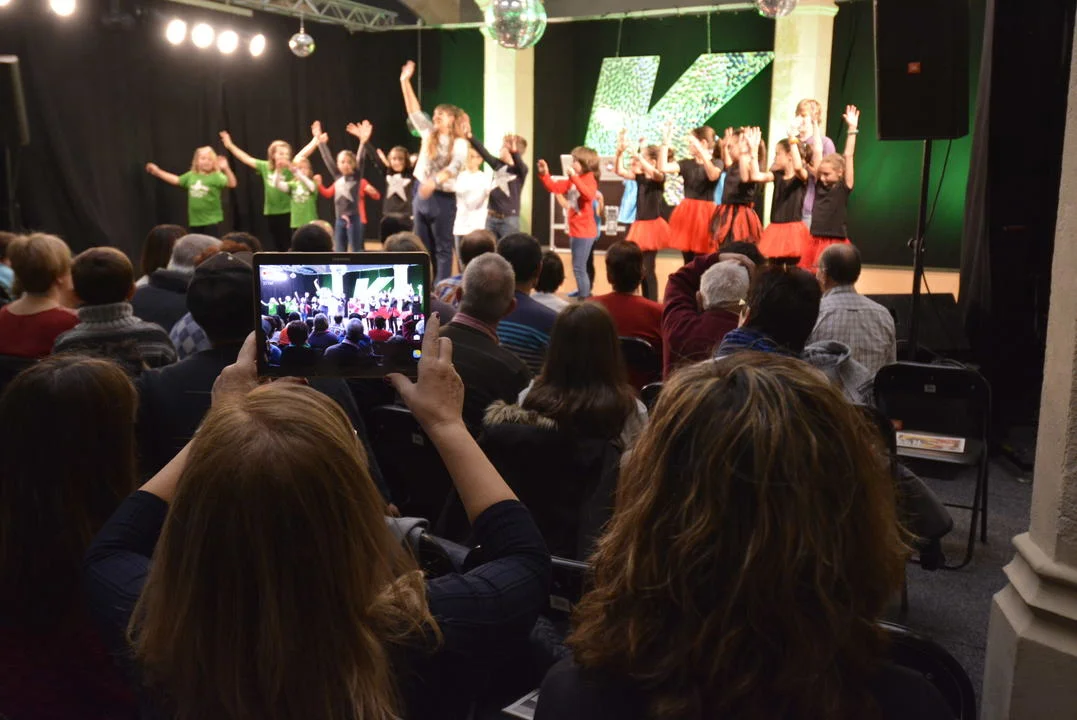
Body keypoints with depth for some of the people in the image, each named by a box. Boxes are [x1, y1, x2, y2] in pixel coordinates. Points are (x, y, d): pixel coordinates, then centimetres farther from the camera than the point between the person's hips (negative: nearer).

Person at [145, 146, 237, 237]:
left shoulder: (216, 176, -12)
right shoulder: (191, 175, 6)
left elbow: (232, 184, -28)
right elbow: (176, 180, 20)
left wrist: (226, 169, -43)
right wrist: (157, 171, 21)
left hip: (212, 220, -6)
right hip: (194, 220, 6)